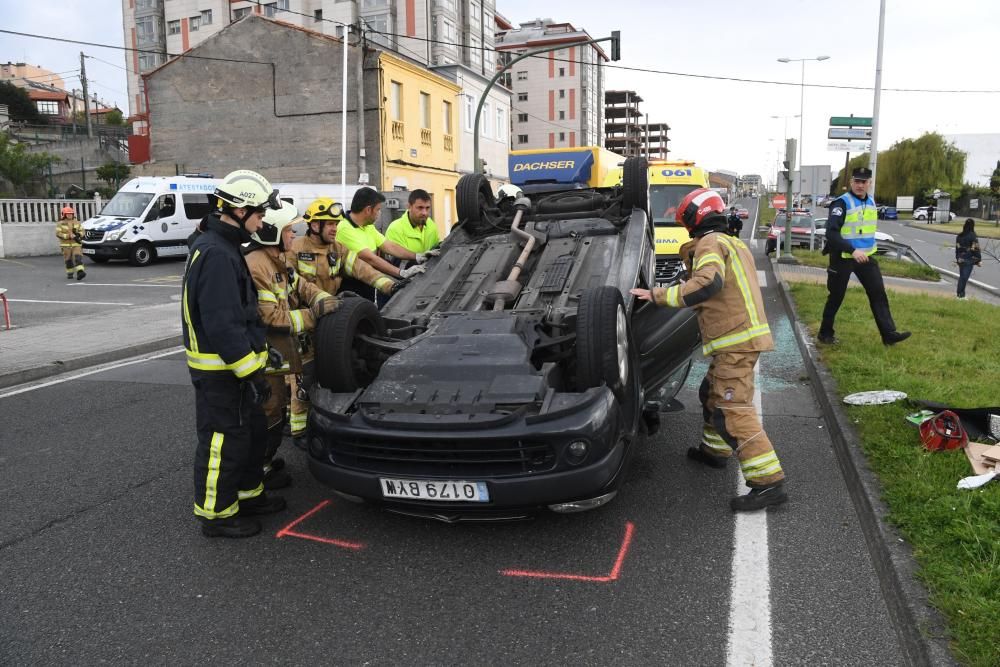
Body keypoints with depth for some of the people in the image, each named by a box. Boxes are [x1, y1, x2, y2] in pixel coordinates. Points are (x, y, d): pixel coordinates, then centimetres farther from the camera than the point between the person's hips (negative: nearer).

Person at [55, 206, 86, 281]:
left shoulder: (77, 223, 11)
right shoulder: (60, 224, 1)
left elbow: (82, 231, 8)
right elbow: (58, 233, -9)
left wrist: (78, 234, -15)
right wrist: (68, 236, -19)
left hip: (76, 244, 1)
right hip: (66, 245, -1)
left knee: (78, 258, -15)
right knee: (68, 260, 4)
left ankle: (80, 272, -27)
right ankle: (70, 274, 16)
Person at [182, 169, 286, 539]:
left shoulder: (220, 246, 12)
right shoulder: (217, 255, -22)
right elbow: (223, 325, -27)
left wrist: (257, 355, 20)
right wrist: (251, 371, -24)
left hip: (231, 365, 11)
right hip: (219, 369, -11)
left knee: (252, 429, 20)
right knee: (223, 441, 0)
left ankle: (249, 494, 34)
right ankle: (216, 515, 14)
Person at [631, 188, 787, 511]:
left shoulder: (710, 243, -9)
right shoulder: (733, 242, 23)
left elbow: (708, 283, -27)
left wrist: (659, 295, -23)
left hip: (735, 340, -10)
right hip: (744, 334, 10)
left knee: (732, 410, -13)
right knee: (711, 394, 26)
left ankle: (768, 482, -15)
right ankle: (715, 450, 42)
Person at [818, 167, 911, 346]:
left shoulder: (871, 202, 9)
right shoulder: (841, 203, -16)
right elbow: (831, 233, -25)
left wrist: (869, 248, 19)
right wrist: (852, 251, -32)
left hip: (866, 256, 6)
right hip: (843, 257, -6)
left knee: (878, 293, 0)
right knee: (836, 297, 4)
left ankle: (889, 334, 2)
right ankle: (825, 333, 19)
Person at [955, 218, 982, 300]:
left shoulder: (959, 236, 4)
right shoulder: (972, 236, -14)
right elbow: (976, 249, -12)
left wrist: (957, 258, 20)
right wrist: (979, 260, -4)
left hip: (961, 260, 6)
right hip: (969, 260, -6)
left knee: (961, 276, 15)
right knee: (965, 277, -3)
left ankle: (959, 294, 20)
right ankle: (961, 295, -2)